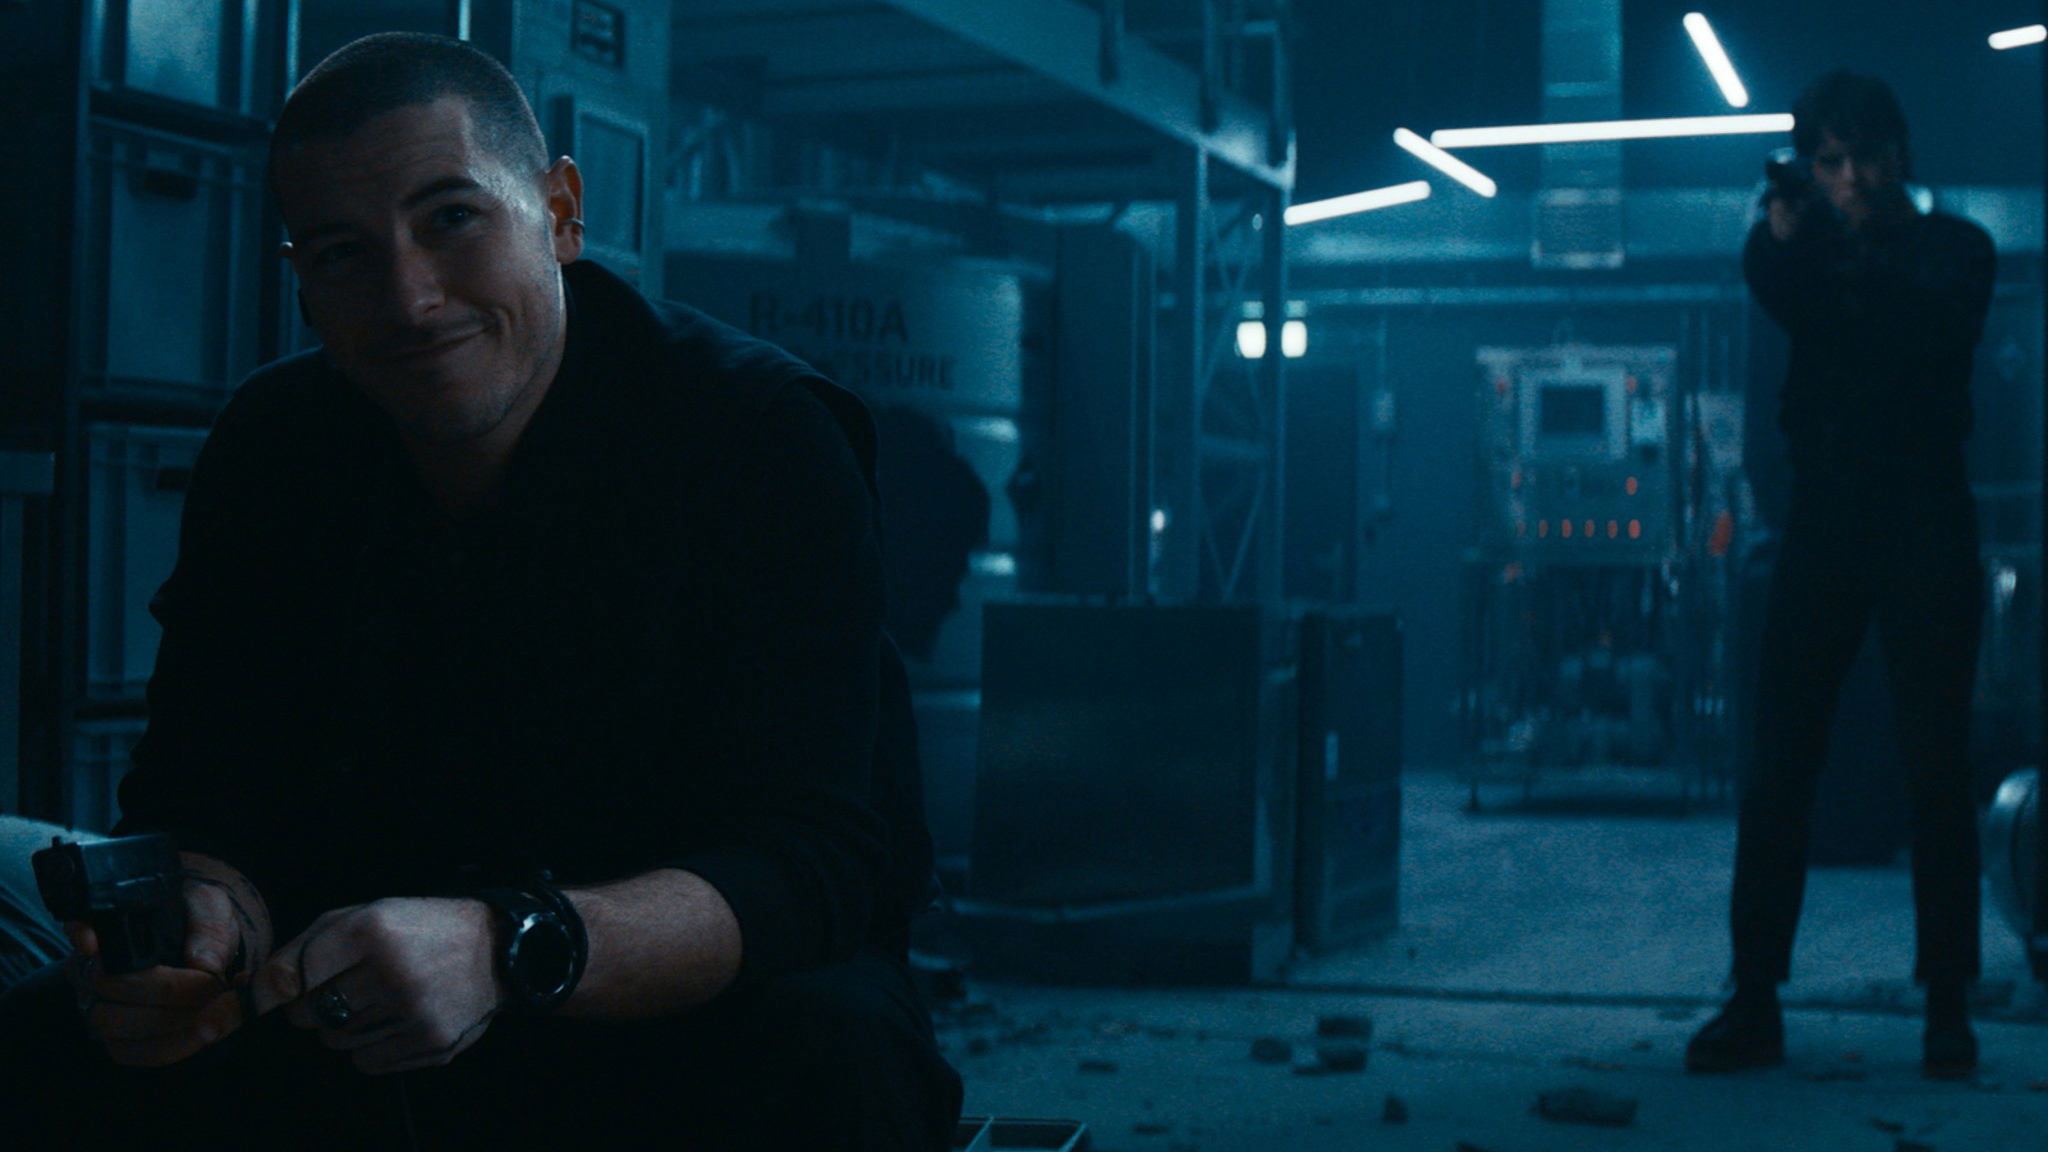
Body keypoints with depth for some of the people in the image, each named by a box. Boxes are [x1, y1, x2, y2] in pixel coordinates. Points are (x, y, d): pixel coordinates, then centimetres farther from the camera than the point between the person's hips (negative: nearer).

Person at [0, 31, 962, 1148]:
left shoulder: (763, 436, -17)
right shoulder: (271, 448, -2)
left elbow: (820, 857, -26)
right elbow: (205, 797, -2)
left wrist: (508, 950, -42)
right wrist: (210, 914, -27)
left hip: (689, 1006, -3)